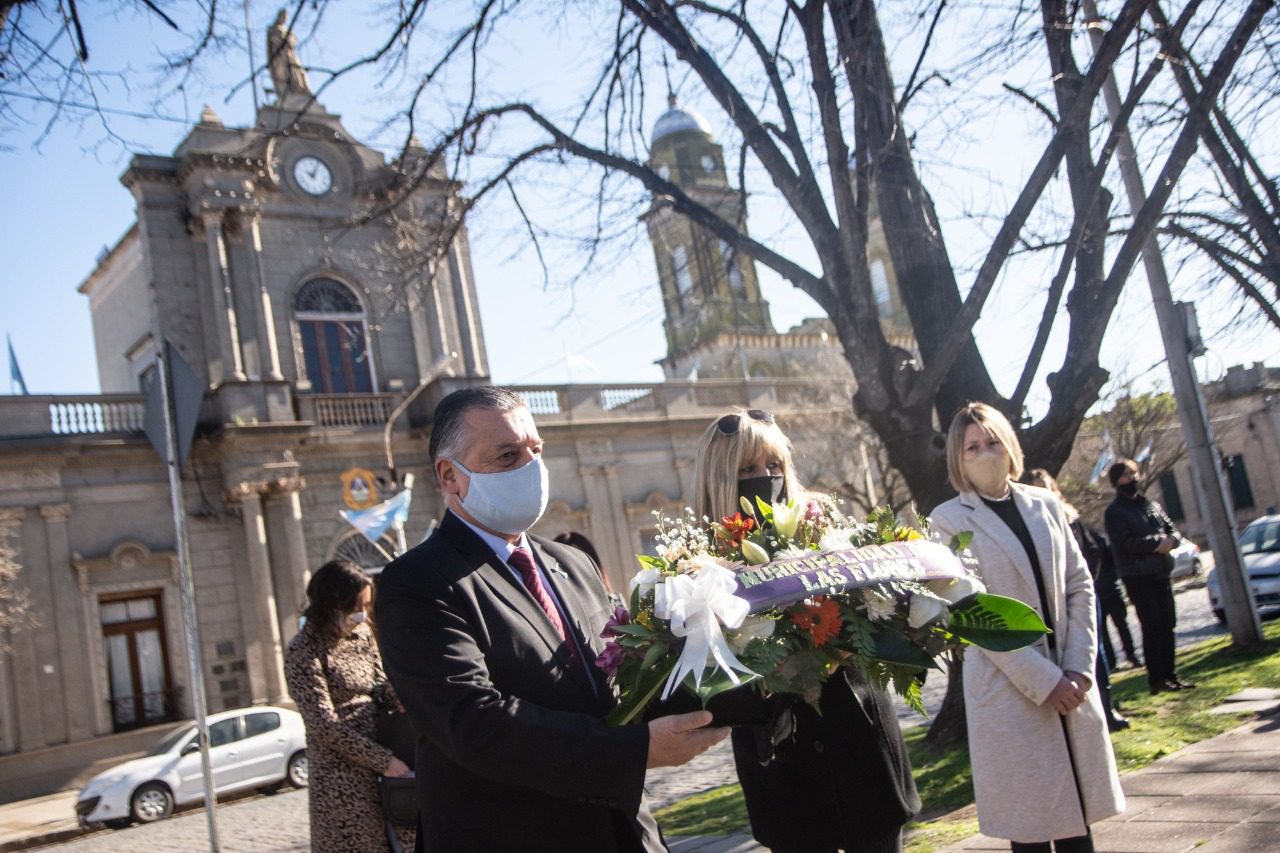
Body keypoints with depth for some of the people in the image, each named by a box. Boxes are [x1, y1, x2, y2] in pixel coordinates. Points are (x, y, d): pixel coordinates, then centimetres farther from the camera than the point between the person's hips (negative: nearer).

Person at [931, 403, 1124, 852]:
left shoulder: (1045, 504, 8)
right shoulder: (949, 520, -6)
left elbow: (1079, 585, 7)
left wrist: (1078, 667, -5)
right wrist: (1043, 680, -14)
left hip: (1069, 683, 4)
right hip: (1008, 691, -4)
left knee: (1077, 816, 12)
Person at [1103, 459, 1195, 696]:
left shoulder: (1152, 505, 16)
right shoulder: (1115, 511, -5)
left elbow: (1172, 529, 15)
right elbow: (1124, 543, -16)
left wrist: (1170, 540, -8)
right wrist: (1156, 543, -16)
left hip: (1161, 572, 6)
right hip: (1137, 576, -6)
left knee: (1168, 624, 7)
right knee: (1152, 627, -7)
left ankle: (1170, 674, 16)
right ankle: (1156, 679, -1)